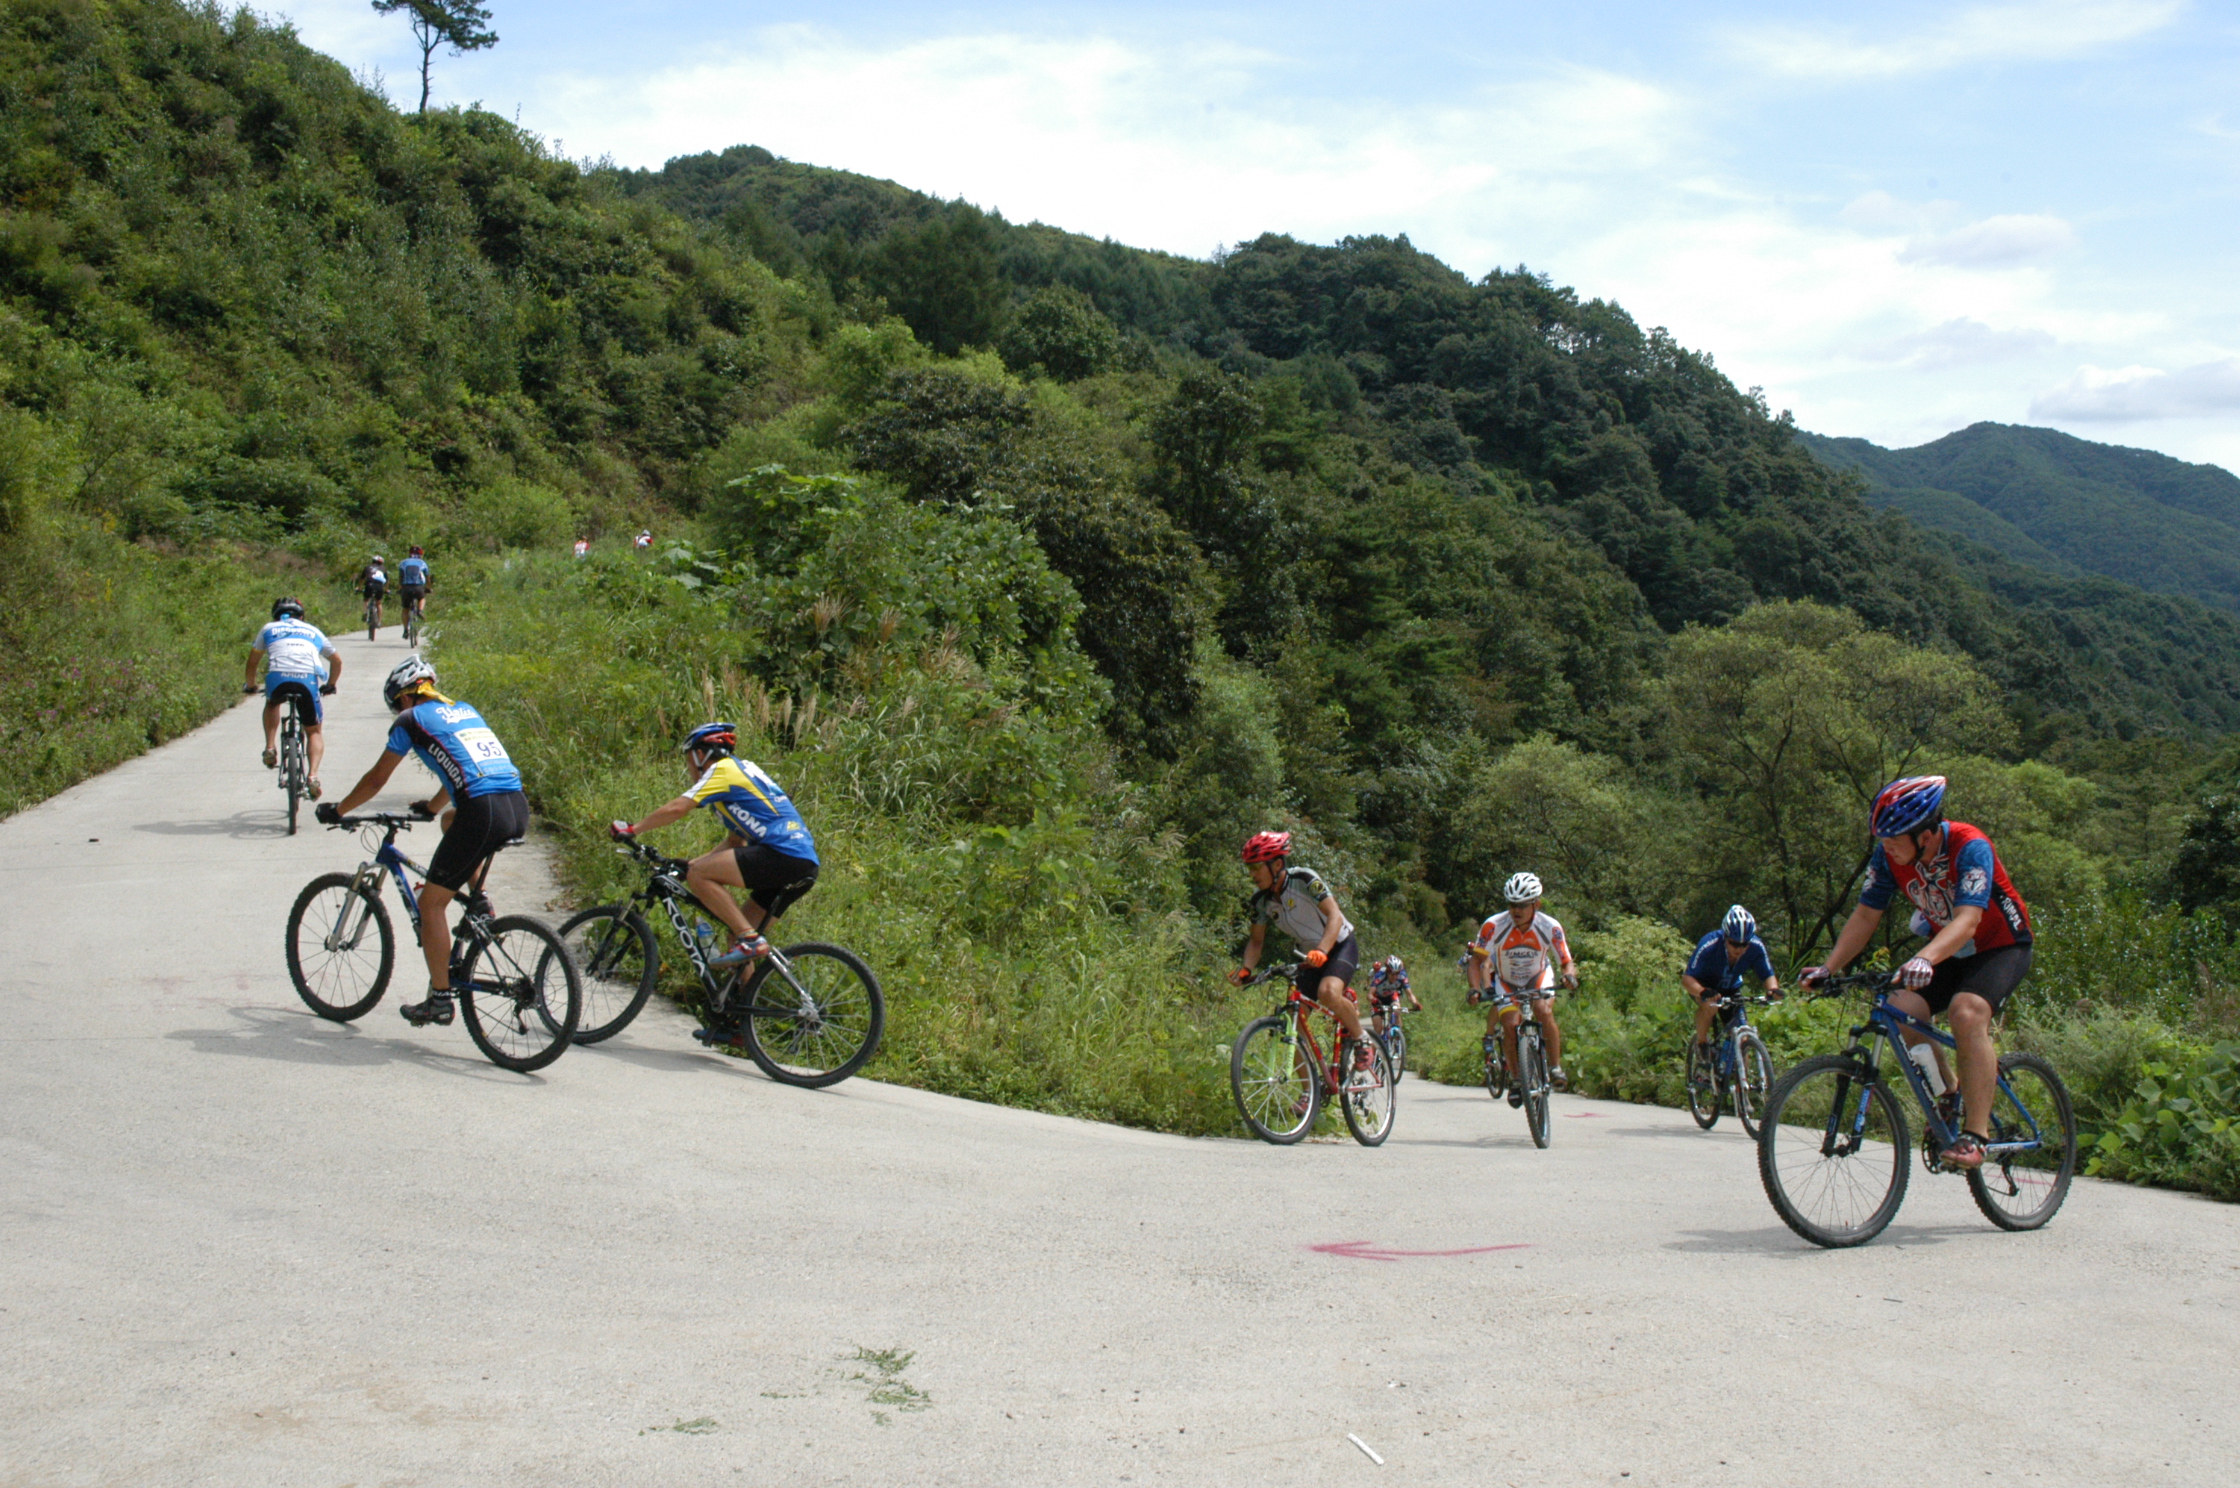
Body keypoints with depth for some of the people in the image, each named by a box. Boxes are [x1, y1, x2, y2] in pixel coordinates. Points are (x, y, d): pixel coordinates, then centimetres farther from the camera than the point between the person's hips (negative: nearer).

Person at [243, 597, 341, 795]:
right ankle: (313, 775, -7)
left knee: (272, 703, 37)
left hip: (277, 677, 0)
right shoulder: (313, 631, 32)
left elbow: (252, 662, 32)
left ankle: (270, 747, 19)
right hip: (309, 679, 0)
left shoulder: (269, 629, 28)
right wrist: (329, 686, 51)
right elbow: (337, 660, 38)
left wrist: (250, 685, 48)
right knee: (314, 732, 17)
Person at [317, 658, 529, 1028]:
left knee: (432, 903, 8)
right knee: (453, 817, 38)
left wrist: (337, 811, 31)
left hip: (483, 814, -7)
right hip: (519, 809, 7)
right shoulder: (464, 710, 28)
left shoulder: (411, 719, 9)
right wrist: (432, 806, 58)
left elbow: (376, 780, 15)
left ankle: (439, 1000, 8)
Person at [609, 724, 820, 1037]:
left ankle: (750, 941, -14)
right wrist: (687, 863, 27)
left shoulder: (722, 770, 1)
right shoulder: (744, 771, 29)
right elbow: (736, 841, 31)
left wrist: (631, 829, 0)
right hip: (804, 863, 10)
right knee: (740, 933, 15)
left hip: (783, 855, -10)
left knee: (699, 875, -14)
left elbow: (677, 809, -11)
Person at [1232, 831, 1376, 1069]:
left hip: (1339, 945, -6)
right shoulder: (1260, 900, -6)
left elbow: (1335, 916, -32)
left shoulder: (1305, 880, -23)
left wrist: (1321, 951, -48)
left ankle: (1363, 1041, -10)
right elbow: (1256, 940, 2)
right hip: (1310, 955, 6)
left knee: (1327, 992, -34)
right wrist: (1246, 969, -18)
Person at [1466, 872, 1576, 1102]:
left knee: (1544, 1012, -28)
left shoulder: (1549, 927, -25)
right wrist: (1475, 989, -39)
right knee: (1511, 1024, -20)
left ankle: (1556, 1067, -12)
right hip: (1505, 981, 0)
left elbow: (1567, 962, -20)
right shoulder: (1494, 925, -29)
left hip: (1538, 977, 0)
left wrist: (1570, 975, -43)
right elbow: (1476, 961, -23)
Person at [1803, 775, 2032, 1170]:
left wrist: (1924, 959, -59)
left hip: (2001, 947, -6)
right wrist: (1829, 968, -21)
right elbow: (1866, 915, -9)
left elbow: (1967, 920, -42)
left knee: (1966, 1011, -33)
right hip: (1947, 950, 6)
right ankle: (1950, 1096, 5)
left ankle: (1975, 1134, -28)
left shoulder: (1970, 848, -31)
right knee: (1901, 1010, -20)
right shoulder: (1888, 855, -14)